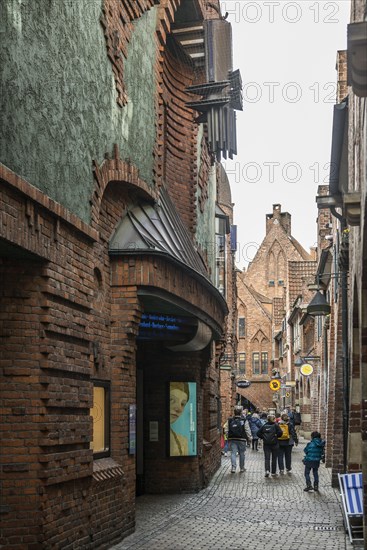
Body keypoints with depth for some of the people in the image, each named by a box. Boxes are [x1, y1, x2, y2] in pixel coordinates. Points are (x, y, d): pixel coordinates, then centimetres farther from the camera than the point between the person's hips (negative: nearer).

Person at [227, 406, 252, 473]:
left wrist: (228, 439, 13)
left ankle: (233, 467, -15)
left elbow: (227, 430, 4)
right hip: (241, 439, -1)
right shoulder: (244, 420, -8)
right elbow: (247, 430, -4)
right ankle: (242, 468, 21)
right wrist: (249, 438, 8)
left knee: (233, 453, 0)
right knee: (242, 454, 12)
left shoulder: (230, 420, 0)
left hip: (232, 439, 1)